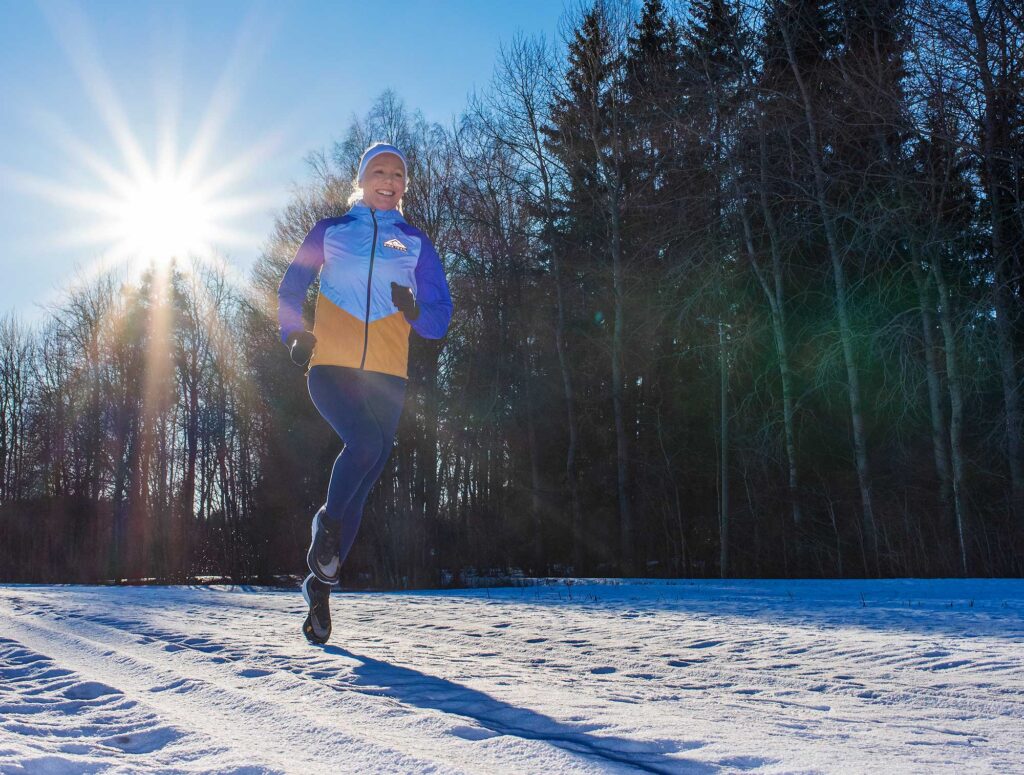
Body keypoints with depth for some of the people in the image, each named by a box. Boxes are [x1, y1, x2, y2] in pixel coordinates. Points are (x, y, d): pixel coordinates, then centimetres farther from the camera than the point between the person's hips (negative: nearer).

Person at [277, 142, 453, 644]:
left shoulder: (415, 243, 13)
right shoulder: (328, 232, 12)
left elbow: (440, 318, 10)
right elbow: (290, 289, 15)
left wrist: (415, 312, -12)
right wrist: (294, 334, -3)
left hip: (386, 375, 2)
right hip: (330, 366, -2)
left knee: (362, 485, 1)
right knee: (366, 444, -31)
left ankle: (321, 585, 14)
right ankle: (327, 524, -7)